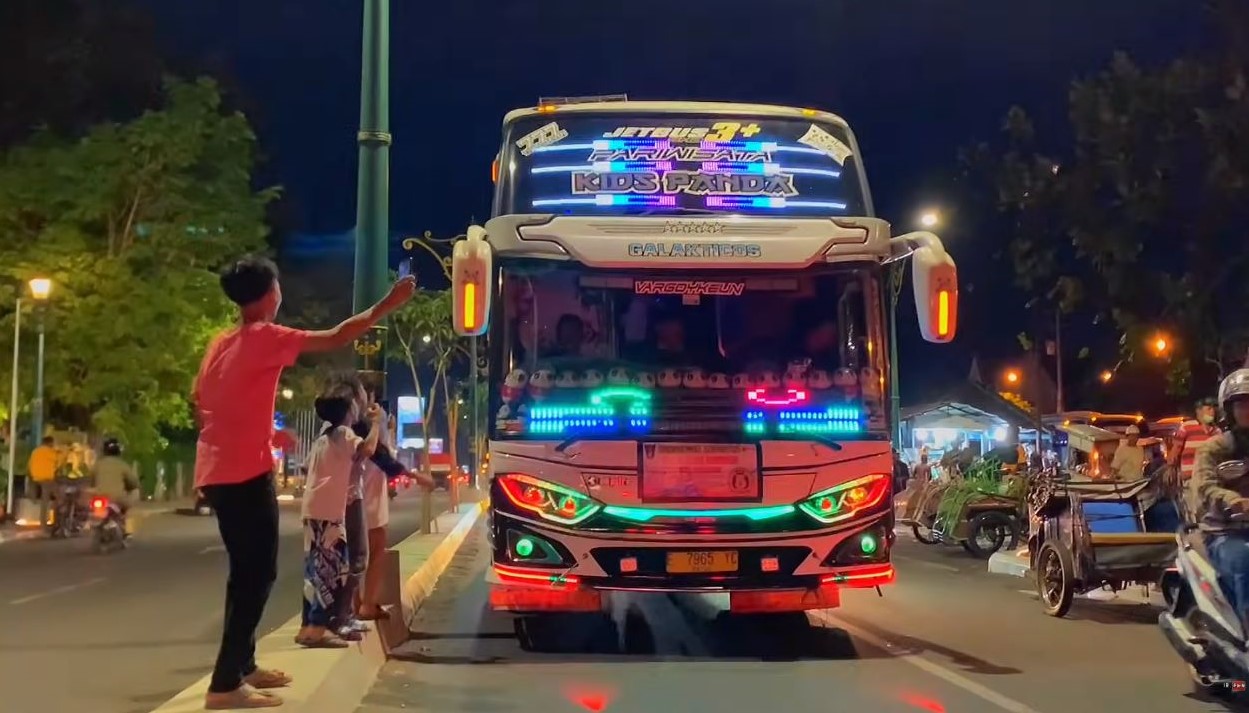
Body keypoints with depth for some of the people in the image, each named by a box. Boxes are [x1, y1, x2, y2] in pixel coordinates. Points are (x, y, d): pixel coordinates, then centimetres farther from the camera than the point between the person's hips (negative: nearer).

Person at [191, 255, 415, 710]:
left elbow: (199, 404, 20)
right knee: (257, 575, -7)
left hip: (217, 473, 9)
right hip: (246, 474, -9)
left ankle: (242, 665, 27)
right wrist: (389, 304, -6)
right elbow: (336, 339, -13)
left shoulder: (221, 344, 15)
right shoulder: (265, 338, -10)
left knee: (247, 573, 18)